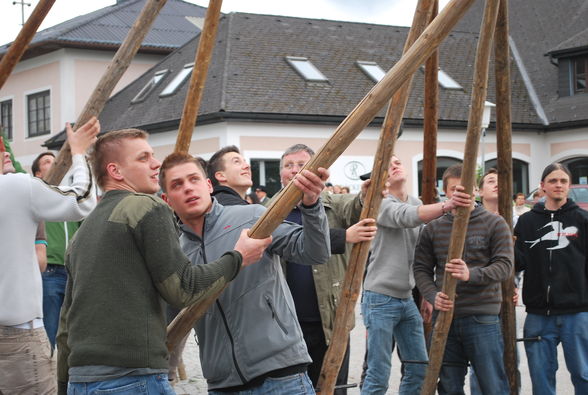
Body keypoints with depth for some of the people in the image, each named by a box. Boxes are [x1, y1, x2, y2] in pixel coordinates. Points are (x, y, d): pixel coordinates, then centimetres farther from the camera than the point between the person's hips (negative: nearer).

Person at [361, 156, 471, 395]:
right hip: (381, 298, -7)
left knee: (419, 369, 9)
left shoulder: (417, 203, 12)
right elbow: (408, 217, -33)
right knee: (378, 375, -7)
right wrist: (446, 206, -47)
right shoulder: (382, 205, -11)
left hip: (407, 298, 7)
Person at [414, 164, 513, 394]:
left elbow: (504, 265, -8)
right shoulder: (433, 228, 10)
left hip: (482, 317, -3)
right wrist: (433, 296, -10)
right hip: (444, 317, 3)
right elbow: (421, 269, 9)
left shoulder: (494, 224, 1)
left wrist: (471, 274, -25)